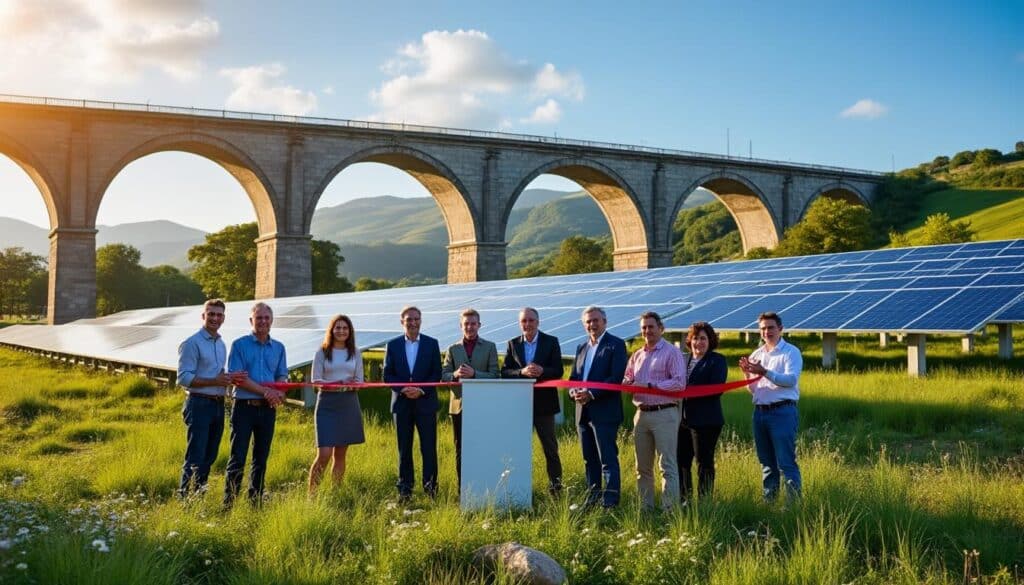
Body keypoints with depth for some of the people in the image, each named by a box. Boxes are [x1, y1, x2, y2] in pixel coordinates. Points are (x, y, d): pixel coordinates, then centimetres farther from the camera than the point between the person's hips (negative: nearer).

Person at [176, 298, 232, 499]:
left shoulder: (221, 344, 16)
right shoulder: (192, 343, -8)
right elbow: (183, 378, -15)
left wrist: (226, 380, 3)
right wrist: (215, 381, -20)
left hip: (218, 405, 8)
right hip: (199, 404, -8)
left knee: (209, 456, 11)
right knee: (195, 457, -8)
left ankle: (198, 494, 20)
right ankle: (185, 497, -2)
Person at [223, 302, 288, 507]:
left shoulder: (278, 347, 12)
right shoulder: (239, 345, -1)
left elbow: (282, 376, 11)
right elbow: (237, 377, -10)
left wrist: (279, 393, -12)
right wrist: (265, 391, -17)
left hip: (268, 409, 4)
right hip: (244, 407, -4)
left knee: (261, 457, 9)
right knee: (238, 457, -5)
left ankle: (256, 501, 18)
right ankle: (229, 502, 1)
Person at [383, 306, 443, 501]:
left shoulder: (432, 343, 4)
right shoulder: (393, 345, 6)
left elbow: (437, 373, 2)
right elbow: (387, 375, 5)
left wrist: (421, 389, -12)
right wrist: (403, 389, -11)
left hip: (425, 402, -1)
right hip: (401, 403, 1)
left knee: (429, 446, -2)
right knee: (404, 448, 6)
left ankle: (430, 486, 6)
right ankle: (405, 488, 13)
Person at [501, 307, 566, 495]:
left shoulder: (551, 342, 1)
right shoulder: (512, 344, 7)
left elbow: (558, 370, -6)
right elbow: (504, 372, -1)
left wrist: (541, 371, -25)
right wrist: (522, 372, -19)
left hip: (544, 402, -2)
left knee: (550, 446, 5)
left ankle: (555, 486, 14)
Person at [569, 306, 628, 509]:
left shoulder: (616, 345, -4)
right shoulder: (582, 347, 18)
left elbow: (616, 378, -14)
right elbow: (574, 376, 18)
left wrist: (591, 393, -20)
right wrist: (573, 391, -4)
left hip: (605, 412, -7)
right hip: (583, 411, 7)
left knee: (608, 459, -6)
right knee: (589, 459, 13)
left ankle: (610, 501, -4)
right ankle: (592, 497, 21)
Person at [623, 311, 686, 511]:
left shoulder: (672, 352, -4)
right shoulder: (637, 355, 17)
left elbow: (679, 382, -13)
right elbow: (627, 379, 20)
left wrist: (650, 385, -16)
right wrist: (628, 383, -4)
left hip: (664, 414, -7)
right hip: (642, 414, 7)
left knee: (667, 465, -6)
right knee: (642, 466, 11)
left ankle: (670, 508, -3)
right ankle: (645, 508, 19)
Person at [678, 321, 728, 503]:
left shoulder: (717, 360, -3)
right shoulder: (684, 360, 17)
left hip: (705, 421, -6)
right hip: (683, 419, 6)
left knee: (704, 463, 0)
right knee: (681, 461, 8)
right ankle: (683, 500, 18)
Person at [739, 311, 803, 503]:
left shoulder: (790, 352, -1)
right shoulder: (756, 355, 16)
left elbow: (791, 379, -17)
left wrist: (765, 372, -26)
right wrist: (747, 374, 0)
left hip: (782, 412, -6)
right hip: (760, 412, 6)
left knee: (786, 462, -8)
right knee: (766, 462, 12)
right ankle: (768, 500, 19)